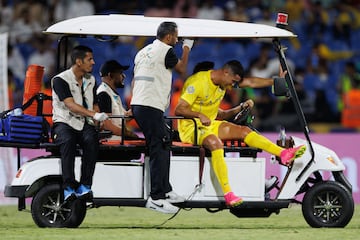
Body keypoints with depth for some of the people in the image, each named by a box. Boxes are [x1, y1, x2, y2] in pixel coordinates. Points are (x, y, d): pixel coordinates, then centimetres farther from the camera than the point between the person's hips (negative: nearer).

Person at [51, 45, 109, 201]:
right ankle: (69, 187, -38)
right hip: (64, 123, -4)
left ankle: (85, 187, -32)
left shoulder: (91, 81, 16)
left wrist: (99, 117, -1)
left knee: (91, 140, -31)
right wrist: (93, 114, -31)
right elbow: (70, 105, -19)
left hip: (85, 124, 4)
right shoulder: (60, 80, -6)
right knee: (68, 141, -38)